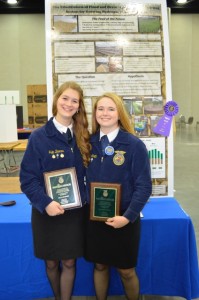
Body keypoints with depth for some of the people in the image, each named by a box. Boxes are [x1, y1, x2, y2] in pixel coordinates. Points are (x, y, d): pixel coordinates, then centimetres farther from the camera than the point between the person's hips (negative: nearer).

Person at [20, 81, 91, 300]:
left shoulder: (82, 137, 2)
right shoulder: (39, 137, -9)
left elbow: (88, 172, 9)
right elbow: (28, 178, -11)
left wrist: (88, 198, -5)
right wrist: (45, 202, -23)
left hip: (75, 211, 2)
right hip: (47, 211, -2)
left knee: (69, 263, 11)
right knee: (51, 263, 16)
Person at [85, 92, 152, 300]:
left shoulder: (134, 145, -13)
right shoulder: (89, 143, -1)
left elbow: (144, 186, -12)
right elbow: (84, 179, 5)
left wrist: (128, 217, -19)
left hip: (123, 219, -3)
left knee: (126, 271, 13)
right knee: (99, 266, 19)